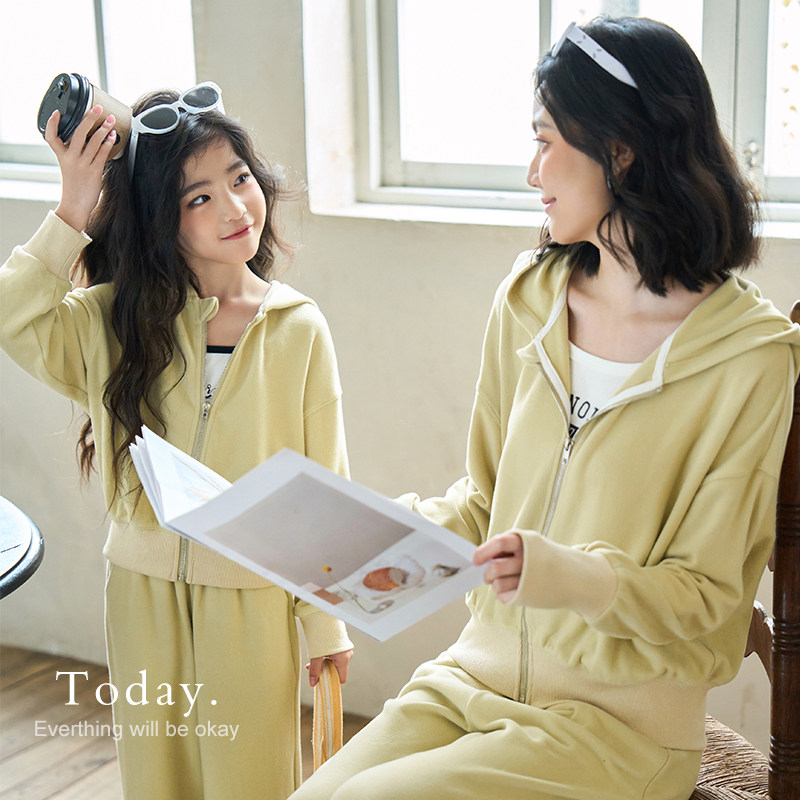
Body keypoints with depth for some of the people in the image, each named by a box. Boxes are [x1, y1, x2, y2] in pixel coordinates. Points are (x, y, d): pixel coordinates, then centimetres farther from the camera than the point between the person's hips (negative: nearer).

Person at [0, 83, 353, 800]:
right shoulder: (116, 320, -3)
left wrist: (327, 620, -1)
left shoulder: (299, 329, -8)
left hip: (254, 597, -2)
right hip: (144, 588, 2)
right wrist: (72, 218, -22)